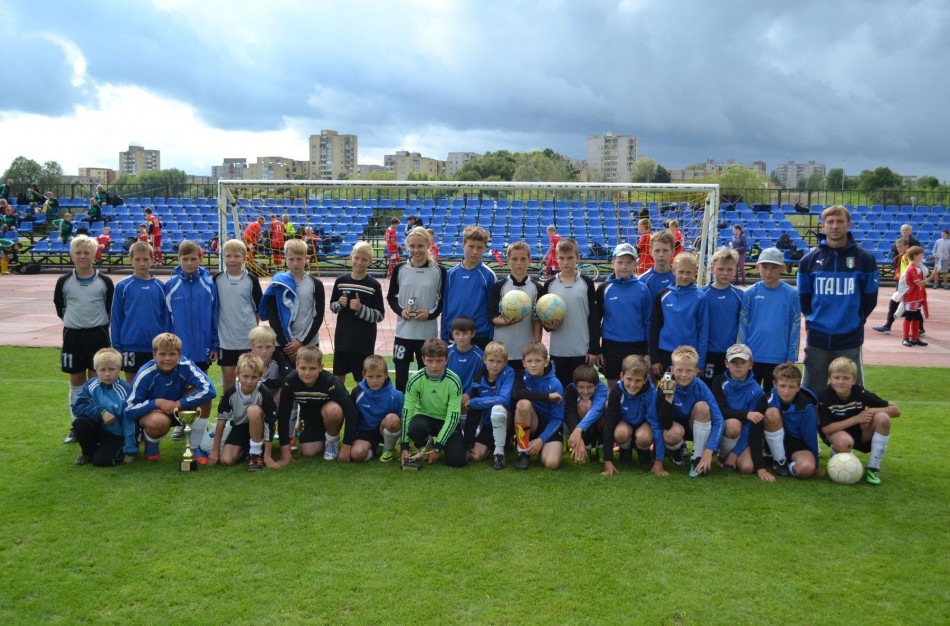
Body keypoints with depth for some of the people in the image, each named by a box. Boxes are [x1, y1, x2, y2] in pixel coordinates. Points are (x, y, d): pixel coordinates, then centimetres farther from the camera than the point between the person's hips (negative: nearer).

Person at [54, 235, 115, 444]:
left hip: (98, 335, -1)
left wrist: (99, 323, 4)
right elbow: (59, 306, 15)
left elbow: (112, 308, 5)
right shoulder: (64, 282, 0)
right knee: (76, 382, 9)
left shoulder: (104, 282, -3)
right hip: (72, 336, 2)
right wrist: (71, 320, 11)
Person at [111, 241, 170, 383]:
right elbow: (116, 318, 2)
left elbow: (166, 318, 6)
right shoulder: (122, 286, -1)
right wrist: (117, 347, 0)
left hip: (154, 346, 1)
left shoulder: (160, 286, 3)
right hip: (130, 346, -1)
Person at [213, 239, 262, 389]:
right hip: (225, 337, 1)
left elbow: (259, 308, 5)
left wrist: (254, 328, 6)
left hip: (248, 337, 0)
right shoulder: (217, 279, 0)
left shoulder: (251, 280, -2)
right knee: (228, 375, 7)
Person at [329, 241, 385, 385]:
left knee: (363, 380, 6)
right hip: (342, 338, 3)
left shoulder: (374, 285, -7)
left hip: (364, 341, -3)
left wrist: (360, 309, -20)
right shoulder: (341, 280, 1)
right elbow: (332, 307, 11)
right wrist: (340, 304, -10)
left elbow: (380, 315, -6)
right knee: (338, 376, 12)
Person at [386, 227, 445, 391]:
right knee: (401, 377, 6)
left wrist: (431, 313, -12)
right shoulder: (400, 269, 0)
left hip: (428, 333, -1)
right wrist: (400, 310, -9)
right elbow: (391, 296, 10)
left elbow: (445, 300, 5)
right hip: (403, 332, 1)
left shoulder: (439, 271, -3)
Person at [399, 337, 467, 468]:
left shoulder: (454, 381, -19)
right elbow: (407, 411, -13)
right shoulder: (415, 380, -17)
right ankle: (422, 446, 1)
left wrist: (438, 447, -20)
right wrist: (404, 447, -15)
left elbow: (453, 415, -17)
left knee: (457, 460, -20)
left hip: (446, 420, 0)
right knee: (415, 429, -37)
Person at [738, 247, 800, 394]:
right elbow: (743, 324, 2)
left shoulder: (791, 294, -2)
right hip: (752, 357, 1)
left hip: (778, 359, -1)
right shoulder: (750, 293, -1)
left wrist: (791, 358, -2)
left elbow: (795, 327, 0)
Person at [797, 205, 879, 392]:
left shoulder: (864, 258, -1)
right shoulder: (810, 259, 2)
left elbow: (870, 298, 6)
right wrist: (814, 319, 8)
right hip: (817, 337, 1)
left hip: (850, 338, -1)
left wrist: (855, 320, 7)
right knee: (811, 393, 10)